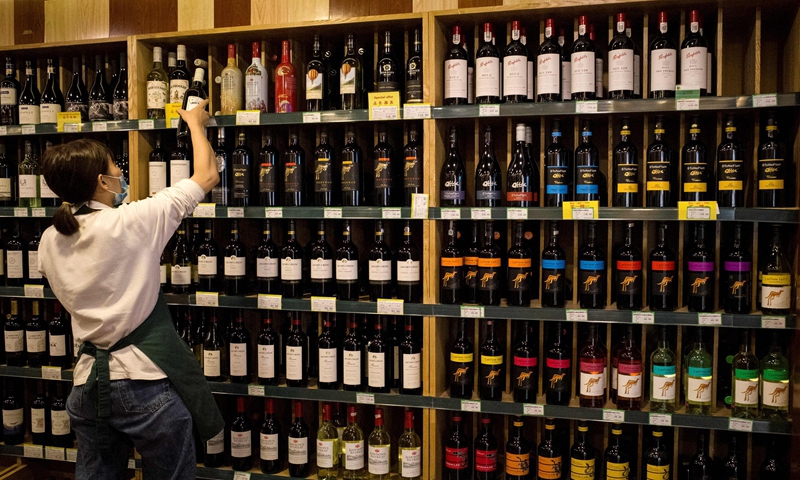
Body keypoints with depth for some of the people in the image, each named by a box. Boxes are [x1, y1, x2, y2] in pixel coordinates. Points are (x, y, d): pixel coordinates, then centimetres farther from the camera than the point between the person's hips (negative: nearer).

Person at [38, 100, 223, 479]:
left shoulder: (49, 241, 3)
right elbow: (206, 176, -8)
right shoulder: (132, 222, -15)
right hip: (146, 381, -6)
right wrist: (196, 123, 9)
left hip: (88, 382, 6)